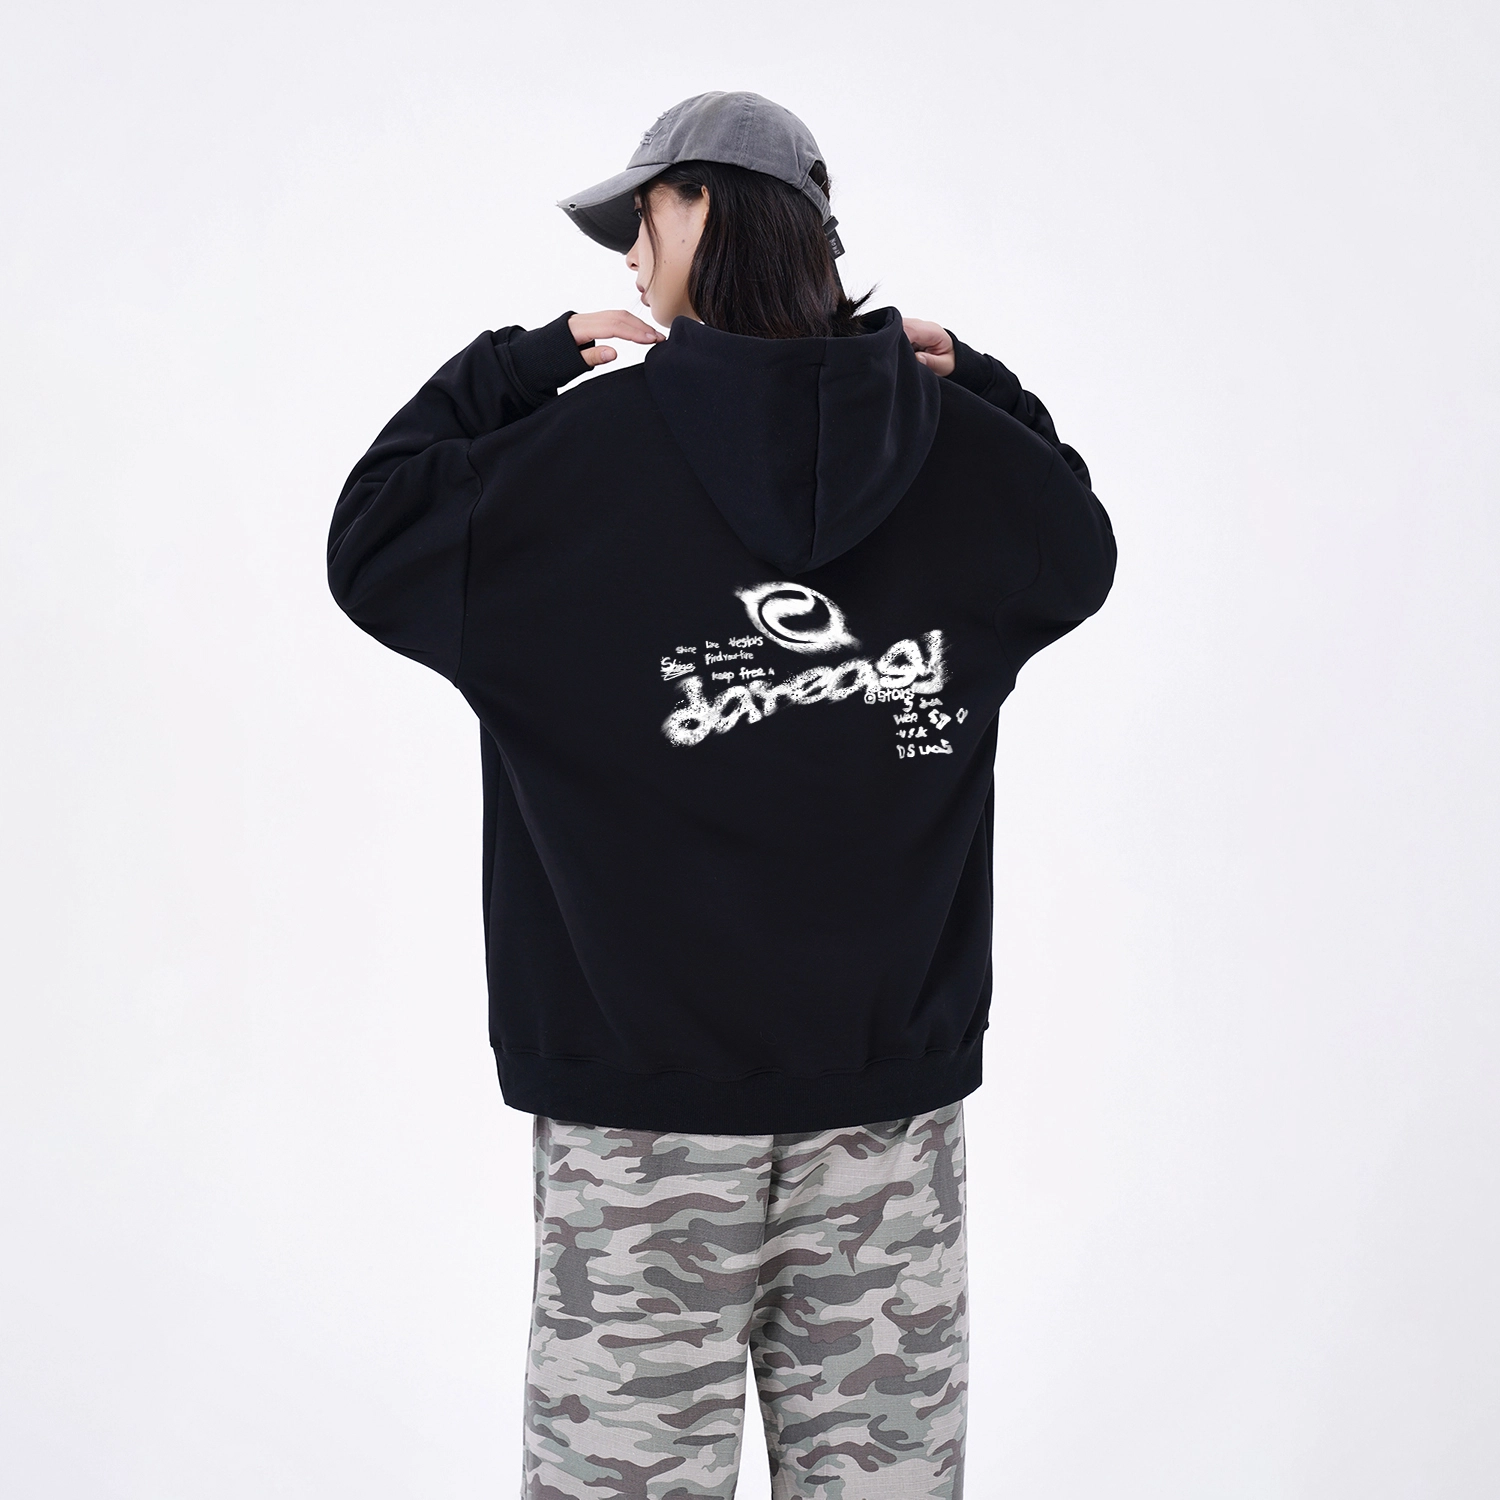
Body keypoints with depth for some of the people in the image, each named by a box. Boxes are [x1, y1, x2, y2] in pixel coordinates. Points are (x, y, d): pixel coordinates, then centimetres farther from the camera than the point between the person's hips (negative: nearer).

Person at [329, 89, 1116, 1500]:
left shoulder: (577, 451, -9)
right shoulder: (966, 457, 2)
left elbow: (372, 542, 4)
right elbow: (1079, 546, 22)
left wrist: (526, 359, 8)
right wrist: (966, 380, 20)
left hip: (647, 1099, -3)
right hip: (891, 1097, 4)